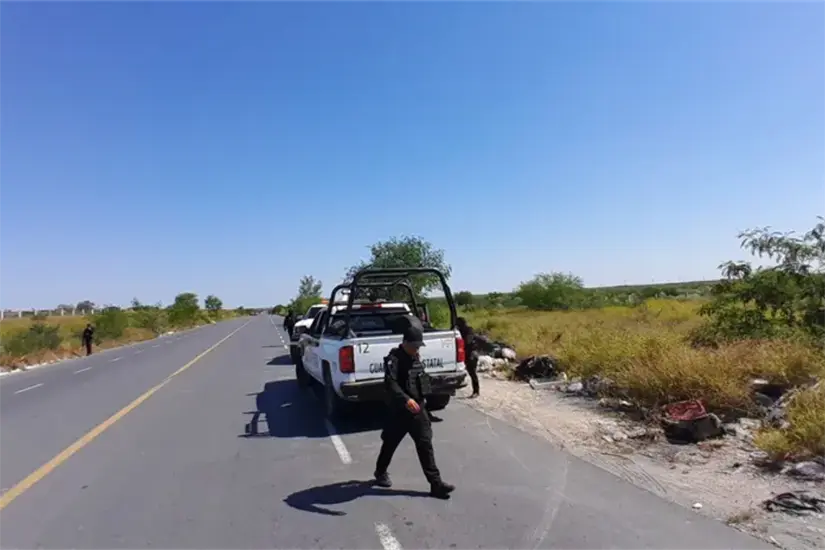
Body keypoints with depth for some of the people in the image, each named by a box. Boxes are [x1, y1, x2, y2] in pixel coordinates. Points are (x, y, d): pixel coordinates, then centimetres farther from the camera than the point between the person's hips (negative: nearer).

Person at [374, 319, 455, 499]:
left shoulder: (415, 357, 7)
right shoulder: (394, 358, -19)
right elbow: (390, 383, -33)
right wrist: (406, 399, -46)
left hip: (418, 409, 6)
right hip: (399, 411, -6)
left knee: (425, 445, 2)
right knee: (391, 443, 13)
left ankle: (436, 484, 5)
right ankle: (381, 472, 38)